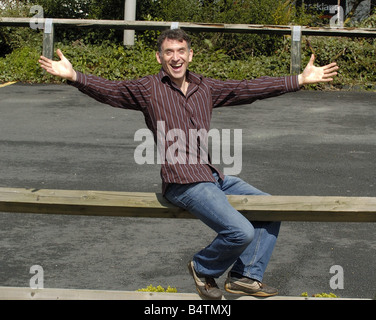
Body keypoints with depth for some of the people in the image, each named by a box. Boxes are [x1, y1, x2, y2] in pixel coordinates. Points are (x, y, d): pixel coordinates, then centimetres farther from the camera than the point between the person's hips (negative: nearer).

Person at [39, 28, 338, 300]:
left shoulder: (206, 88, 14)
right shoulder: (148, 89, 0)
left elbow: (251, 88, 15)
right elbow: (108, 89, -12)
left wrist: (301, 79, 13)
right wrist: (73, 76, -30)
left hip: (214, 176, 8)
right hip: (184, 182, -8)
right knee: (241, 231, -21)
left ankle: (246, 276, 14)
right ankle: (204, 268, 8)